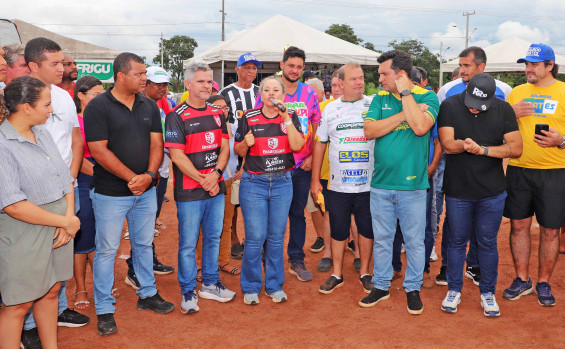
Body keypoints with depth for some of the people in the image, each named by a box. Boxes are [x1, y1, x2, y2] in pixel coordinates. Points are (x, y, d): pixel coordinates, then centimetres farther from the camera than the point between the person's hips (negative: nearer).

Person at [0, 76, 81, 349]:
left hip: (59, 227, 8)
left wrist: (69, 216, -6)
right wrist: (66, 222, -16)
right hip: (24, 236, -8)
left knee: (51, 290, 19)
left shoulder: (42, 133, 7)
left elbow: (65, 178, 9)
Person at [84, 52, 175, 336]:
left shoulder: (149, 106, 7)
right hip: (111, 193, -5)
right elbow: (99, 150, -15)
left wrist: (149, 175, -13)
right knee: (106, 250, 4)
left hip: (146, 191, 5)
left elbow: (156, 144, 4)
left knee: (144, 244, 17)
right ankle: (104, 310, 16)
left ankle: (147, 294, 34)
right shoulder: (98, 107, -9)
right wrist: (131, 178, -18)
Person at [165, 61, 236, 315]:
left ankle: (210, 284, 30)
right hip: (189, 191, -5)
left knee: (213, 238, 15)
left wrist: (215, 174, -9)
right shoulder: (177, 116, -7)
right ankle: (188, 292, 15)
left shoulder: (217, 113, 11)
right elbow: (177, 155, -12)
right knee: (188, 243, 2)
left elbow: (224, 148, 8)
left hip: (216, 188, 6)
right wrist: (203, 180, -14)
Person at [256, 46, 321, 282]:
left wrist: (312, 156, -2)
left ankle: (297, 261, 22)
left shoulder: (309, 93, 5)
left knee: (298, 213, 11)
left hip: (302, 165, 2)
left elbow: (317, 127, 8)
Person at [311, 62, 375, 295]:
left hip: (368, 184, -1)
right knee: (338, 230, 10)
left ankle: (365, 273, 26)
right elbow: (319, 144, 9)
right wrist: (315, 180, 7)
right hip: (338, 185, 1)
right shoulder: (330, 109, 6)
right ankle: (337, 274, 25)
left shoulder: (374, 105, 0)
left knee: (367, 229, 9)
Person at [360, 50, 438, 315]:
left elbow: (420, 127, -22)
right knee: (381, 239, 13)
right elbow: (369, 131, -7)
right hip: (381, 184, 3)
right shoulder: (380, 99, 7)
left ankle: (413, 288, 25)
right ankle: (381, 286, 28)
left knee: (414, 241, 8)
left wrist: (405, 92, -14)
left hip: (412, 184, -3)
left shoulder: (427, 97, -3)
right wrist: (403, 115, -13)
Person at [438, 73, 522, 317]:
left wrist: (483, 149, -19)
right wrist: (463, 145, -36)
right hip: (457, 189, -1)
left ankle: (488, 292, 26)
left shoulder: (504, 110, -3)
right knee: (457, 241, 11)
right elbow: (447, 144, -14)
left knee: (488, 243, 10)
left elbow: (516, 148, -7)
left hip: (492, 191, 1)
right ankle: (454, 290, 27)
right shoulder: (450, 106, -6)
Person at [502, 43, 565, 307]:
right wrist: (512, 114, -5)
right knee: (519, 225, 7)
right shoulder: (517, 93, 10)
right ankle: (522, 280, 22)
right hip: (518, 169, 3)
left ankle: (544, 283, 20)